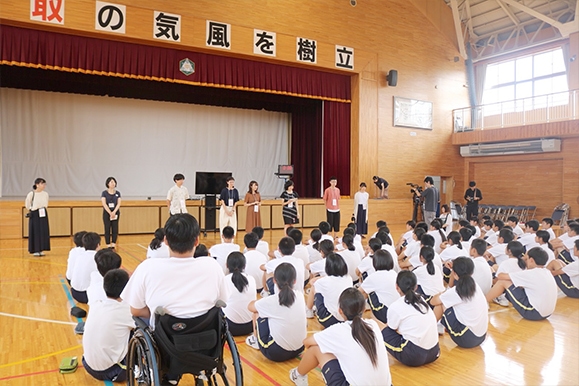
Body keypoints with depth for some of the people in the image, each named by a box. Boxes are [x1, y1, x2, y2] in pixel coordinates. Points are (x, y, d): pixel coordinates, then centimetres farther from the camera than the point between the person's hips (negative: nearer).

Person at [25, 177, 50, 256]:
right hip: (34, 214, -4)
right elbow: (27, 204, 1)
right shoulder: (31, 194, -12)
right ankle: (35, 250, 9)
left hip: (43, 214, 4)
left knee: (44, 231, 4)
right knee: (35, 232, 0)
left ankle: (41, 250, 13)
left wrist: (43, 209, 8)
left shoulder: (45, 194, 0)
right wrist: (31, 210, 8)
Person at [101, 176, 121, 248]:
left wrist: (114, 212, -16)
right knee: (107, 229, -1)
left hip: (115, 213, 2)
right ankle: (108, 246, 4)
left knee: (115, 229, 1)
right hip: (106, 213, -2)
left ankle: (113, 245, 7)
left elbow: (119, 204, -2)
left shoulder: (117, 193, 5)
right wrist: (110, 213, -18)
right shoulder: (104, 193, -2)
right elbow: (104, 204, -10)